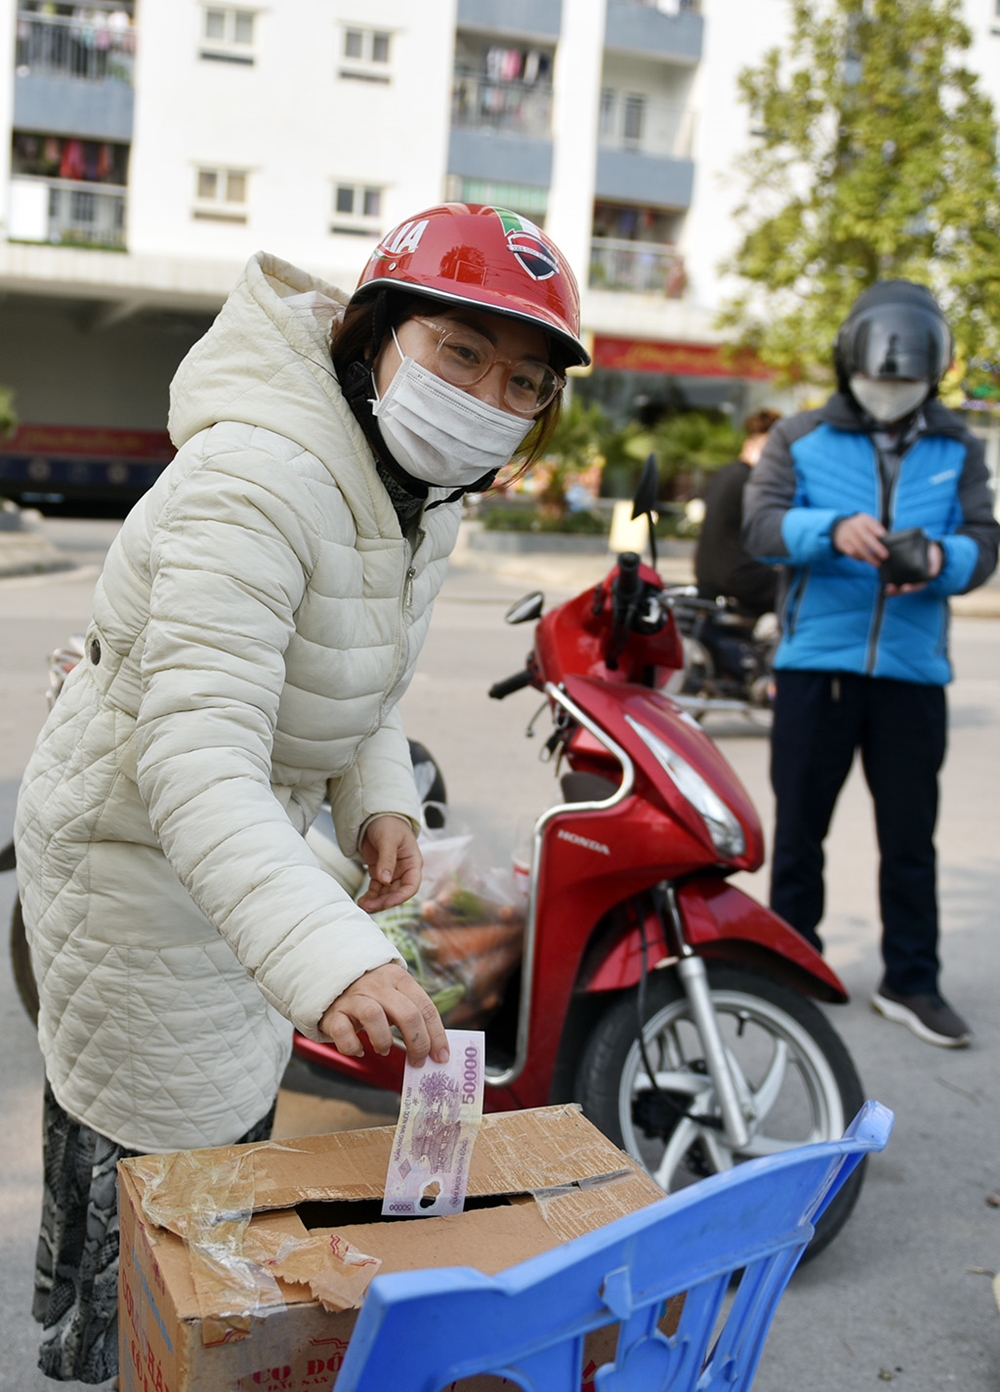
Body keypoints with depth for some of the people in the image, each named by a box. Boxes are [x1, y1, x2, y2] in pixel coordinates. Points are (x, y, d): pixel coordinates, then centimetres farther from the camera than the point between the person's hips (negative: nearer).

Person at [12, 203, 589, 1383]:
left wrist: (377, 797, -7)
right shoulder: (262, 479, -34)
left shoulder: (423, 491, -3)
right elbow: (194, 756, -43)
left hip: (240, 839, 10)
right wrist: (327, 956, -55)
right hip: (135, 847, -9)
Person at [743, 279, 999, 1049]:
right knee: (800, 828, 8)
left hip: (913, 670, 2)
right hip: (816, 662, -1)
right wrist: (832, 529, -26)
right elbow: (761, 523, -7)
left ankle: (912, 982, 20)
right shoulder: (801, 438, 5)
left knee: (911, 836, 7)